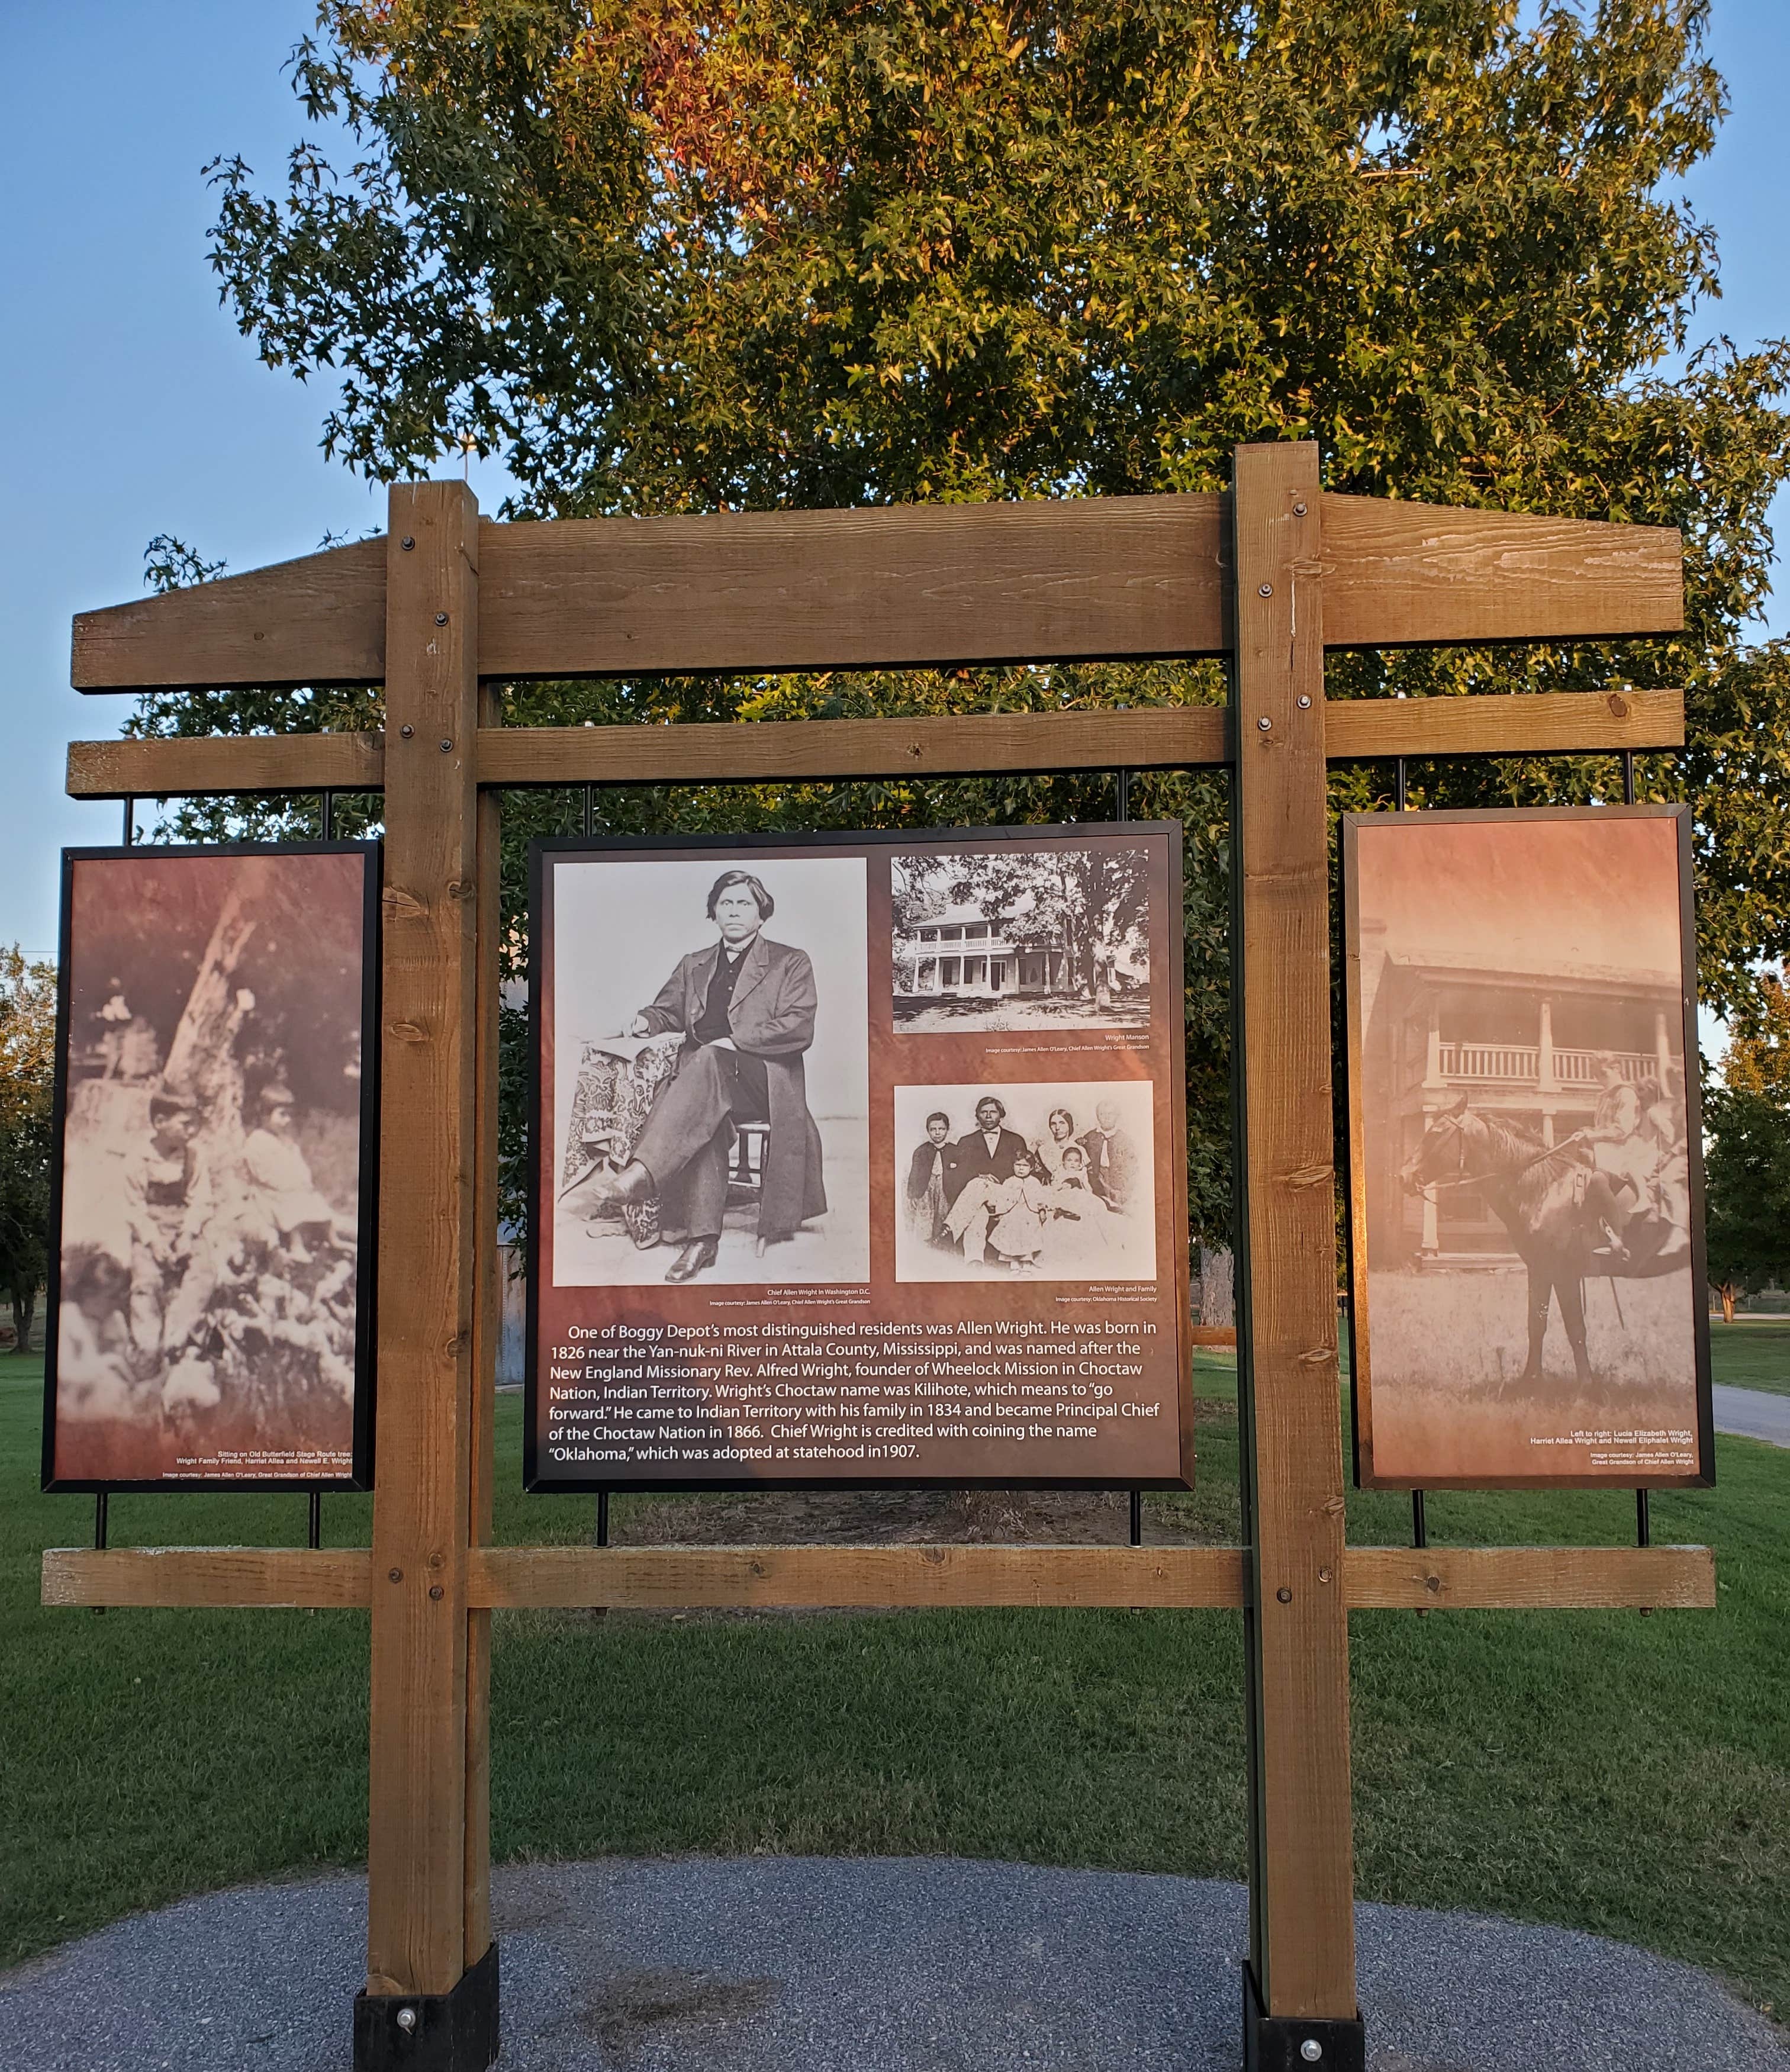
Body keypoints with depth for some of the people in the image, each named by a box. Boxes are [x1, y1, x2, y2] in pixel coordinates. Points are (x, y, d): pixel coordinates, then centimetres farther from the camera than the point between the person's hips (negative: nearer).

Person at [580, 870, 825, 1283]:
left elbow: (798, 1029, -1)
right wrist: (648, 1020, 5)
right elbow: (668, 1010, 30)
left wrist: (733, 1042, -11)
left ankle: (637, 1174, -53)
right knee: (706, 1117, -36)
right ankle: (702, 1239, -43)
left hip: (765, 1083, -3)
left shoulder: (790, 963, 12)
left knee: (708, 1060, -38)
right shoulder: (693, 966, 27)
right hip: (707, 1078, 3)